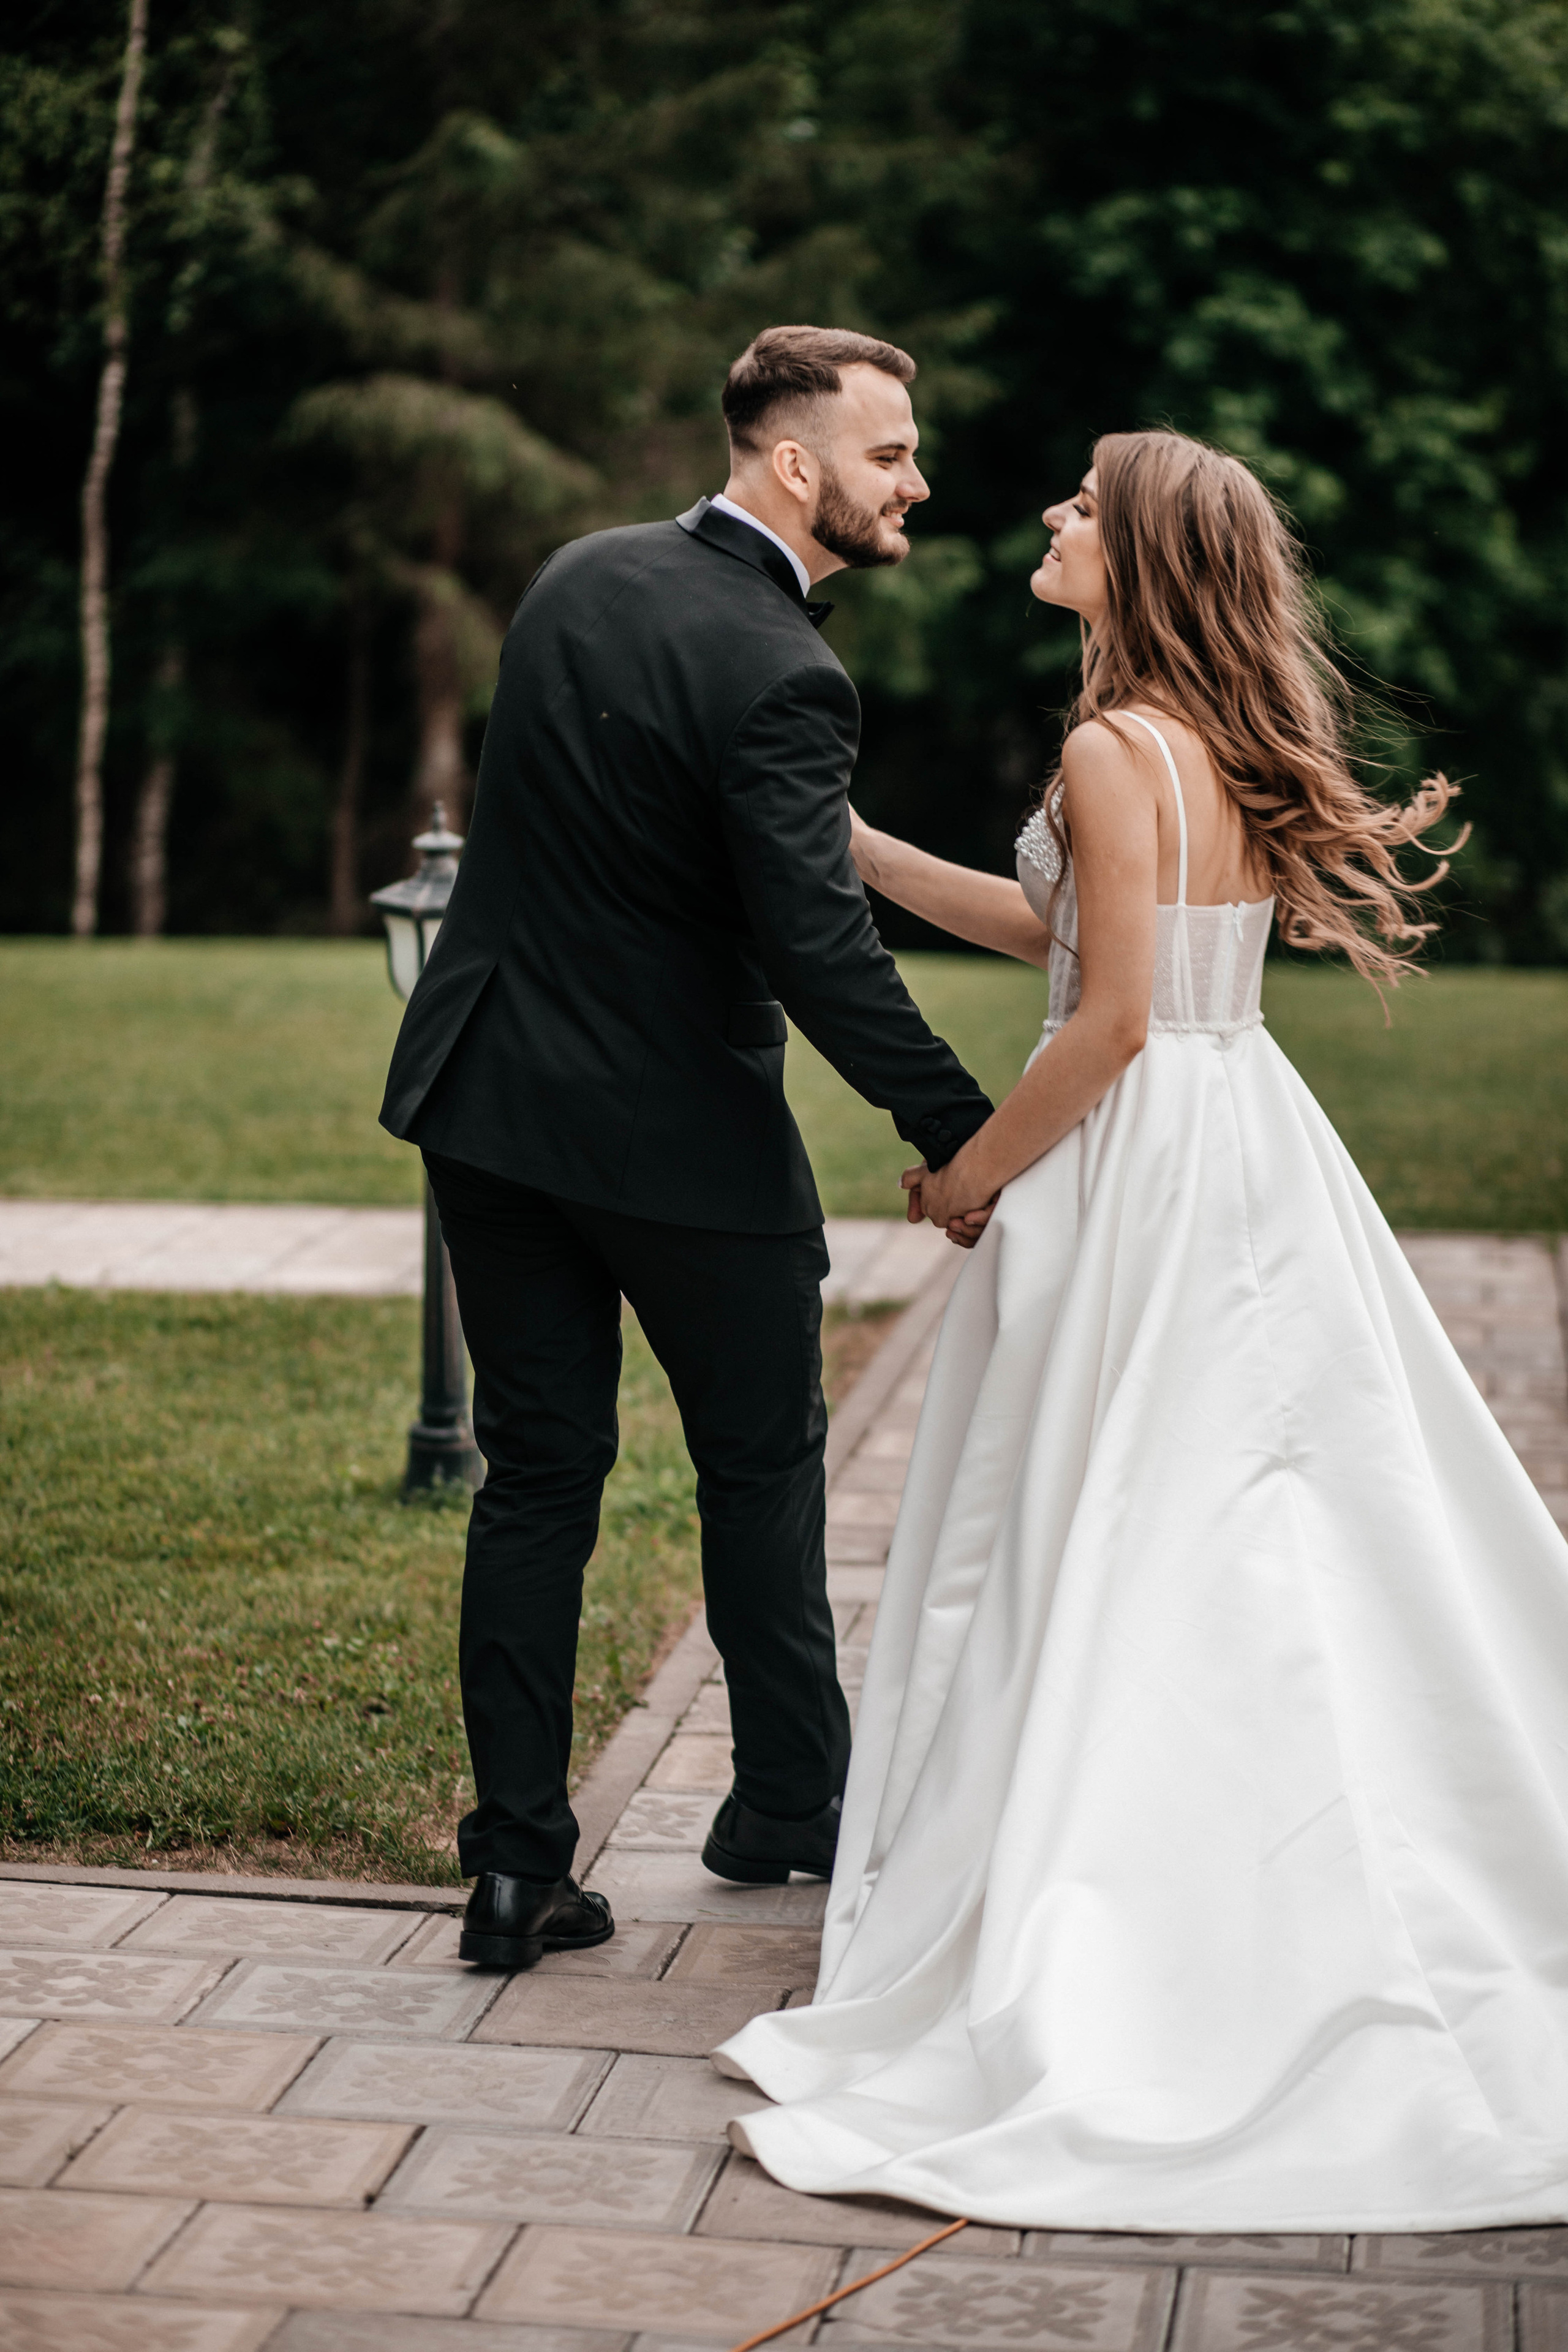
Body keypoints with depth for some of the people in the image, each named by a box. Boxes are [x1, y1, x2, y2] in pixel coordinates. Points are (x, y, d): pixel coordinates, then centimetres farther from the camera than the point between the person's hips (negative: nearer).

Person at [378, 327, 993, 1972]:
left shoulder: (576, 575, 4)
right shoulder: (779, 674, -20)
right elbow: (820, 951, -24)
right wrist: (962, 1130, -17)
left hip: (485, 1094, 6)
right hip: (679, 1127, -6)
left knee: (537, 1476, 10)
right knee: (760, 1465, 14)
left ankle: (516, 1865, 10)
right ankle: (789, 1803, 30)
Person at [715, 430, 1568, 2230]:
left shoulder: (1117, 747, -16)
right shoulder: (1231, 742, 10)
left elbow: (1111, 1019, -20)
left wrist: (973, 1175, -7)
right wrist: (861, 850, 20)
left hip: (1139, 1181, -8)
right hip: (1248, 1157, 9)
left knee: (1100, 1570, 0)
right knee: (1270, 1558, 14)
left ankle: (1069, 2006, 8)